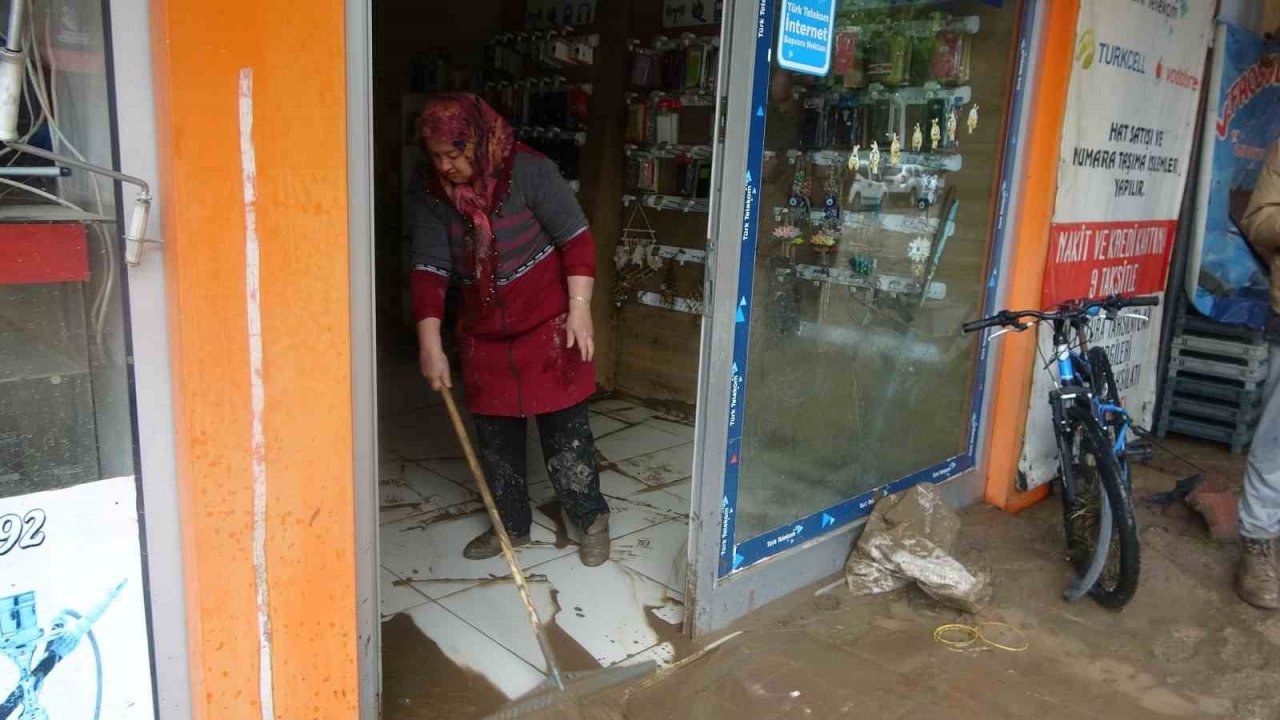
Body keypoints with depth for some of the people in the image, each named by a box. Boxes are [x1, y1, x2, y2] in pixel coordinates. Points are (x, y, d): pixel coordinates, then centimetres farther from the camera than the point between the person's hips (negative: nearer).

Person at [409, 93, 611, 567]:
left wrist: (579, 308, -19)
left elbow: (576, 238, -13)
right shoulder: (431, 191, -7)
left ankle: (592, 520, 21)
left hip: (547, 322, -4)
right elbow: (429, 269, -9)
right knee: (494, 436, 11)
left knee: (565, 430, 1)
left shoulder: (529, 171, -18)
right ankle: (512, 526, 30)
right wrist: (430, 343, -13)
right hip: (482, 333, 5)